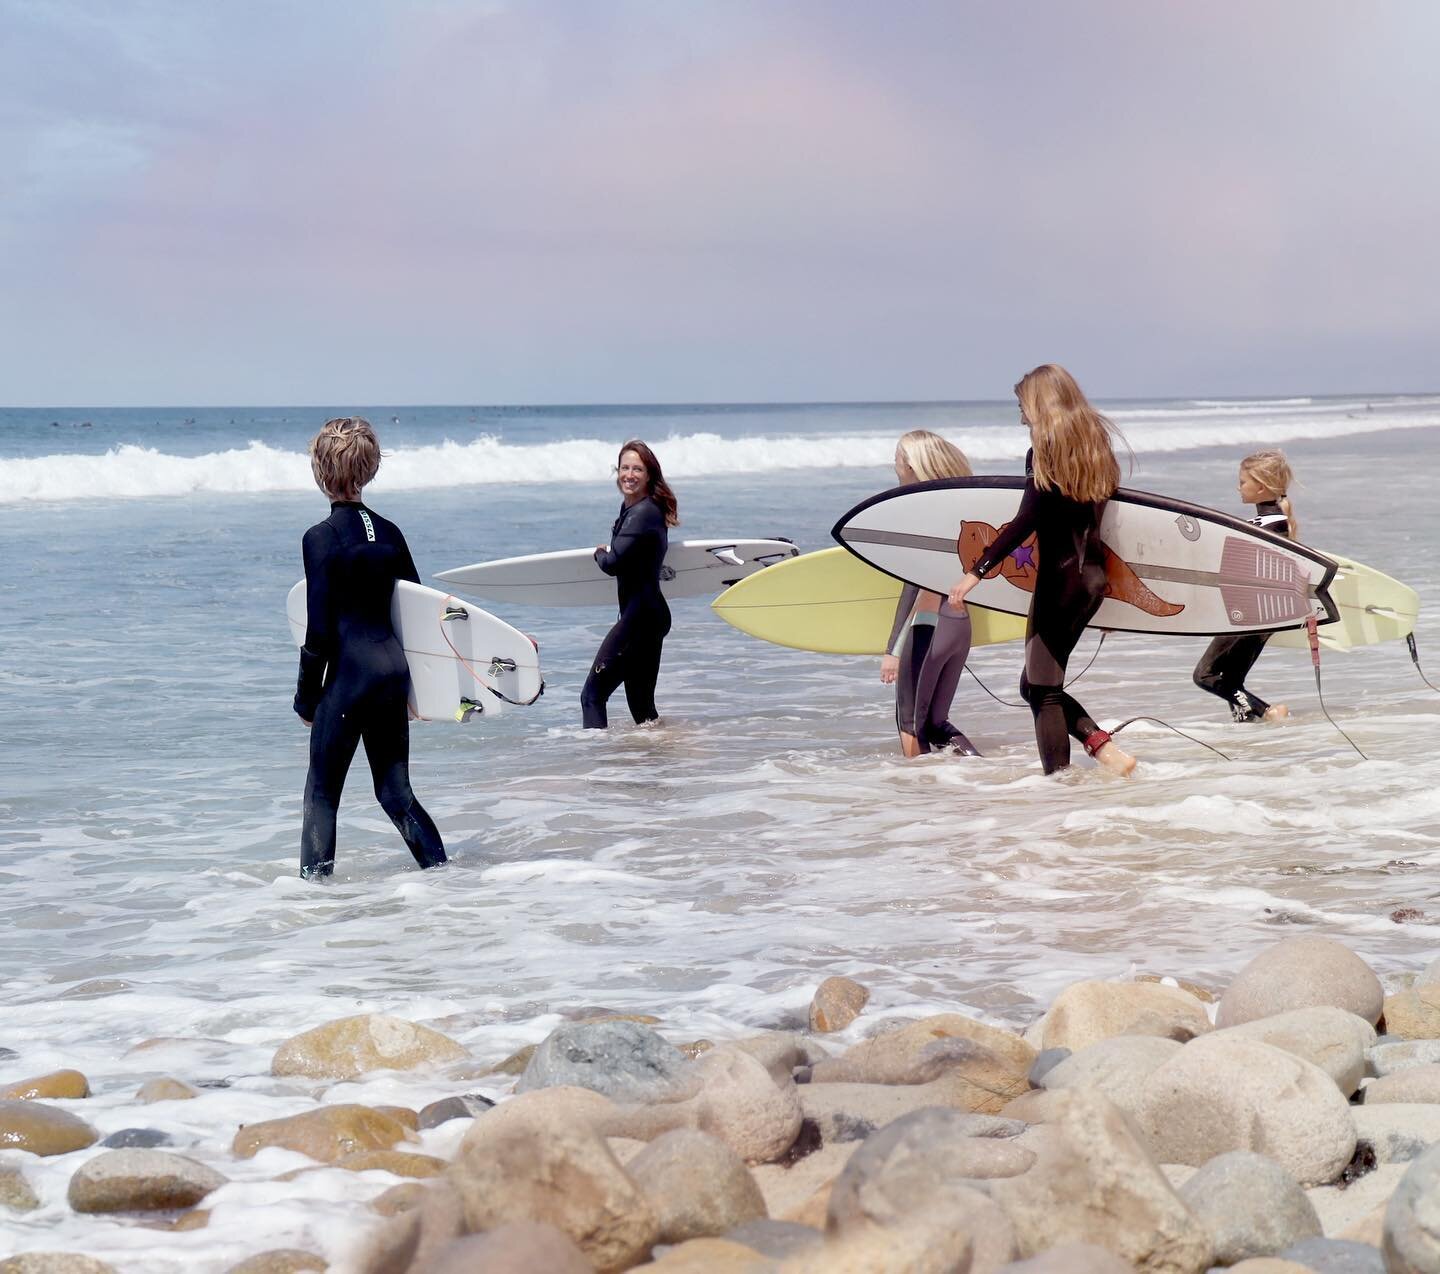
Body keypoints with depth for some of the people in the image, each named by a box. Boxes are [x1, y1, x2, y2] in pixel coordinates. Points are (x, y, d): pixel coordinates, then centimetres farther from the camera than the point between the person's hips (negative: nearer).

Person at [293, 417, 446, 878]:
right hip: (395, 669, 6)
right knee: (395, 789, 14)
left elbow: (320, 630, -12)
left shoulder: (321, 538, -10)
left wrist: (306, 696, -2)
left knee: (322, 790, 5)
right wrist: (415, 685, 22)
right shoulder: (388, 532, 8)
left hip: (349, 673, -6)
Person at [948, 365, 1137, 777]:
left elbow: (1027, 520, -18)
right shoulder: (1094, 442, 13)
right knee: (1035, 683, 16)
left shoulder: (1045, 449, -11)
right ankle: (1101, 744, 2)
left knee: (1042, 689, -2)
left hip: (1060, 575, -8)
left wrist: (978, 570, -18)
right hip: (1094, 575, 8)